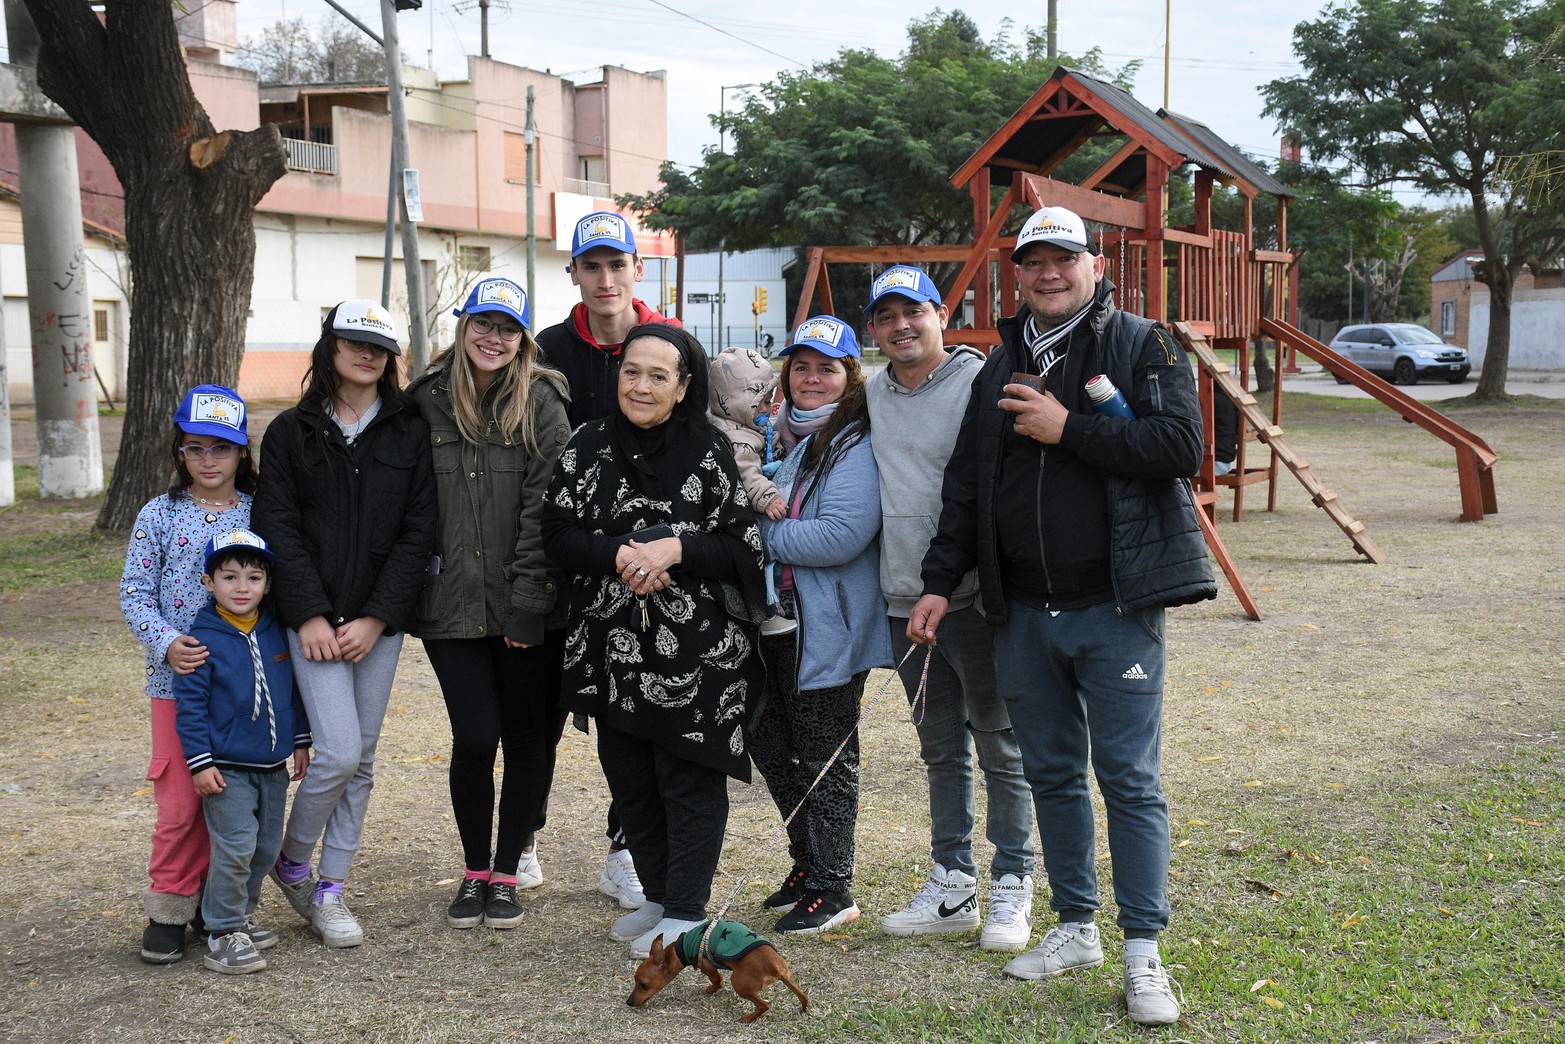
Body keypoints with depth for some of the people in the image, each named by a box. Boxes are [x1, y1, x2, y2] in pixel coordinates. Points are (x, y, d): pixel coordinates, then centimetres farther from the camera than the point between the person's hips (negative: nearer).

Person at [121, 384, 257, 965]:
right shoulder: (160, 515, 1)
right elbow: (135, 593, -1)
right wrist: (166, 642, -17)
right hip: (179, 679, -1)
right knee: (180, 802, -2)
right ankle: (168, 909, 12)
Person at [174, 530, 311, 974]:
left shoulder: (276, 632, 4)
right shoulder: (204, 640, -11)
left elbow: (294, 688, 15)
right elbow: (189, 704, -11)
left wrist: (300, 741, 15)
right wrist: (199, 762, -14)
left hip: (273, 766, 6)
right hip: (226, 768, -6)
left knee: (266, 847, 13)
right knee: (235, 847, -11)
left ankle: (240, 915, 30)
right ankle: (223, 935, -2)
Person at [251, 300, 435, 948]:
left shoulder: (410, 432, 4)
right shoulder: (291, 432, 3)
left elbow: (417, 533, -1)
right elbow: (278, 529, -3)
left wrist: (376, 619, -9)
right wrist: (310, 616, -13)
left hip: (379, 621, 2)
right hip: (314, 619, -2)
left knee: (361, 759, 6)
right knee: (338, 752, -12)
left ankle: (328, 890, 19)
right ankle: (291, 862, 14)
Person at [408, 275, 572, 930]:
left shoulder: (541, 403, -3)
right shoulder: (426, 402, 4)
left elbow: (545, 508, -8)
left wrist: (527, 603, -12)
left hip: (526, 609, -1)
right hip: (451, 604, 1)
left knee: (527, 739, 6)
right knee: (475, 737, -2)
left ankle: (507, 872, 22)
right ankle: (475, 870, 18)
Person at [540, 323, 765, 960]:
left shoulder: (708, 452, -3)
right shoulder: (587, 447, 5)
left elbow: (745, 546, -5)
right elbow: (558, 535, 1)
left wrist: (675, 550, -19)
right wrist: (618, 555, -16)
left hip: (695, 649, -4)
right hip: (614, 645, 4)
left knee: (689, 776, 1)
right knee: (627, 772, 10)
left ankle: (685, 912, 12)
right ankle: (657, 896, 27)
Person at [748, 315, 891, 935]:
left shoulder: (856, 443, -14)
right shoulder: (790, 437, 14)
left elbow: (841, 535, -25)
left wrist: (763, 533, -16)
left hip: (829, 628, -9)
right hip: (780, 620, 9)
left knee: (824, 758, 1)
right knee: (771, 743, 16)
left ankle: (833, 889, 14)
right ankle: (807, 865, 33)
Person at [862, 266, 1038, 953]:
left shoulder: (979, 383, -9)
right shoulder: (872, 395, 11)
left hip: (974, 599, -6)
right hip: (905, 600, 6)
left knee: (1000, 747, 3)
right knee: (941, 749, 15)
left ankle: (1011, 889, 13)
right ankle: (951, 884, 24)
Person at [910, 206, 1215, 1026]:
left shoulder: (1141, 345, -2)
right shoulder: (999, 369, 14)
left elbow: (1181, 444, -17)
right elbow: (965, 484, 17)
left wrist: (1067, 429, -17)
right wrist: (941, 581, 11)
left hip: (1114, 606, -5)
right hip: (1024, 612, 5)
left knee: (1129, 779, -2)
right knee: (1051, 774, 13)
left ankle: (1143, 954, 5)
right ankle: (1075, 928, 26)